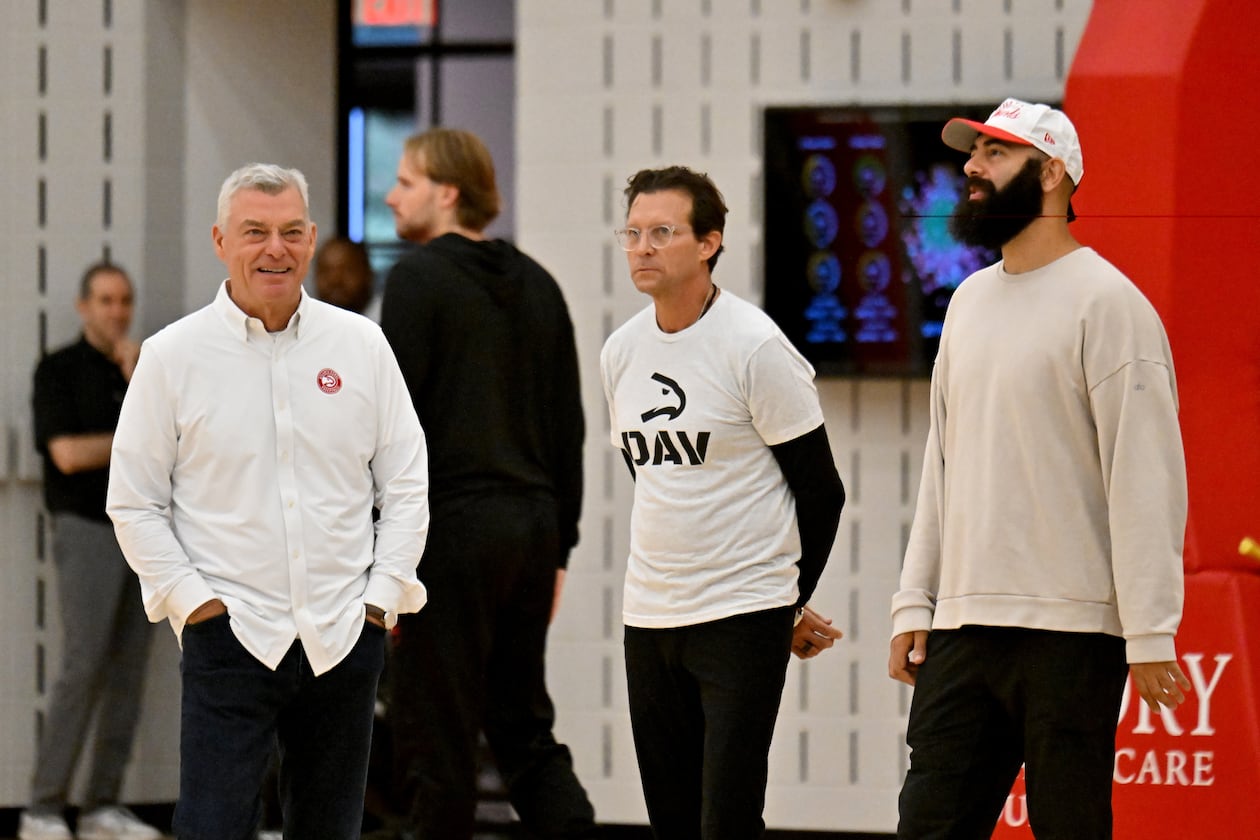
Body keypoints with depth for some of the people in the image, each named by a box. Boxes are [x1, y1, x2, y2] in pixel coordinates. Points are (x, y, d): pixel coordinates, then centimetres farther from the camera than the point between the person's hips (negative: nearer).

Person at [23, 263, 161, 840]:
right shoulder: (60, 371, 1)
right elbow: (68, 453, -10)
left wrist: (139, 382, -7)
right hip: (87, 528, -5)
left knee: (128, 673, 2)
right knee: (83, 667, -13)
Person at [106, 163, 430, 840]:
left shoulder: (360, 344, 5)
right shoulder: (173, 356, -1)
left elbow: (406, 482, 10)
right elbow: (134, 502, 2)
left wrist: (384, 594, 1)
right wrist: (191, 600, -7)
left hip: (345, 634, 3)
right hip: (228, 634, -3)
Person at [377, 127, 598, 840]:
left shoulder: (419, 279, -8)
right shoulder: (538, 286, 13)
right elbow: (568, 432, 15)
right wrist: (558, 551, 19)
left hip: (451, 527, -7)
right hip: (531, 525, 7)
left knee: (436, 737, 0)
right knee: (526, 728, 12)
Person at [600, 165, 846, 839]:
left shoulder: (755, 346, -11)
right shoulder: (620, 351, 8)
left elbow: (820, 491, -5)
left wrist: (791, 606, 4)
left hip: (744, 617, -6)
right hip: (649, 616, 6)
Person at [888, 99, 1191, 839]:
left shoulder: (1105, 301, -7)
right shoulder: (971, 300, 17)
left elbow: (1146, 477, -12)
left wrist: (1150, 632, -17)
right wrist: (914, 602, 15)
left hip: (1070, 631, -7)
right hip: (962, 627, 7)